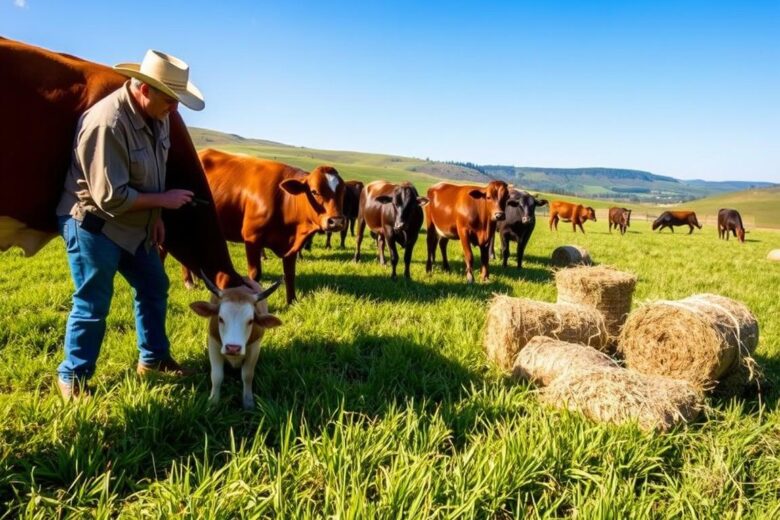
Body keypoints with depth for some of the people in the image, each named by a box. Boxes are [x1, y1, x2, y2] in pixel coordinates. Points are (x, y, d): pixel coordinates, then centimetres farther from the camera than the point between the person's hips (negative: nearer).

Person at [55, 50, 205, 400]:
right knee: (93, 304, 1)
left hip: (134, 225, 9)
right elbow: (110, 197, -28)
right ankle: (72, 377, 20)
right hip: (92, 224, -9)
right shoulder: (106, 123, -28)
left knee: (154, 287, 16)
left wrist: (155, 217, 6)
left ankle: (154, 358, 33)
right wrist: (163, 200, -19)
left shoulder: (156, 117, -1)